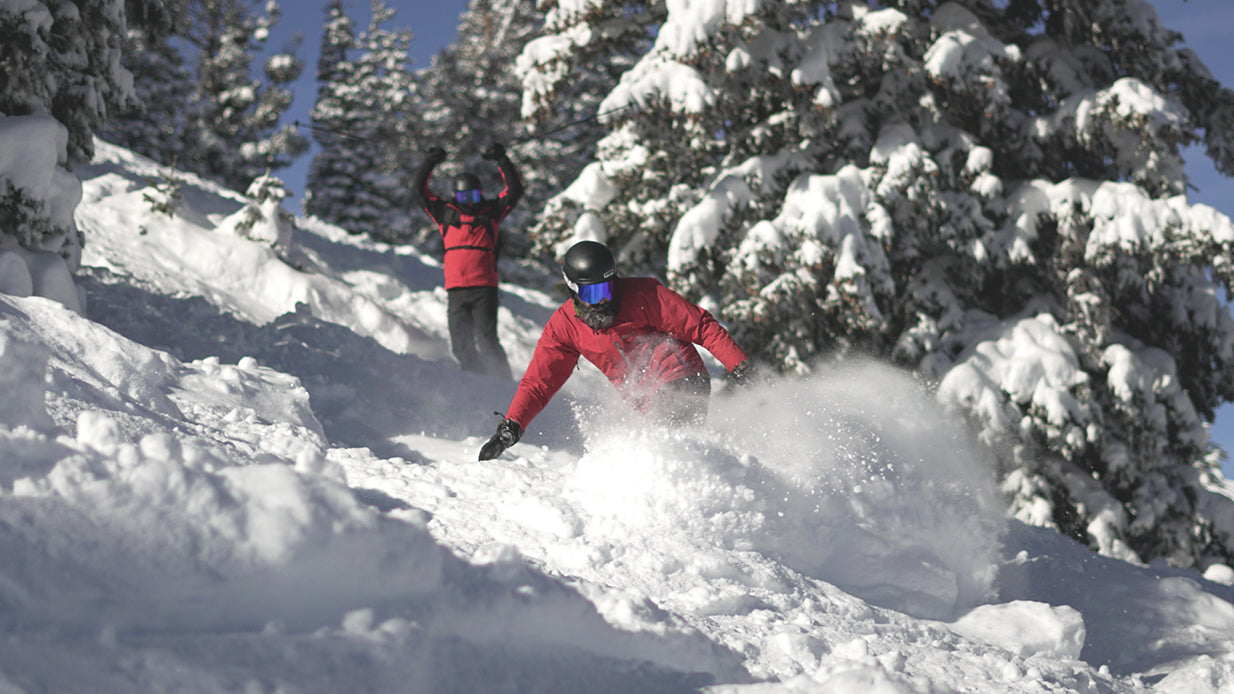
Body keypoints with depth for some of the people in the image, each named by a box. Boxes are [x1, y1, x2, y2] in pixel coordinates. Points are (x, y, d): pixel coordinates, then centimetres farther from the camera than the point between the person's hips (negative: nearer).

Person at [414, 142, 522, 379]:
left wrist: (502, 160, -1)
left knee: (486, 339, -12)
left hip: (484, 288, -3)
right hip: (456, 289, 3)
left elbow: (514, 190, 8)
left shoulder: (490, 212, 11)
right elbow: (421, 191, 14)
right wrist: (429, 164, 3)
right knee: (461, 345, 0)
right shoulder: (446, 213, 15)